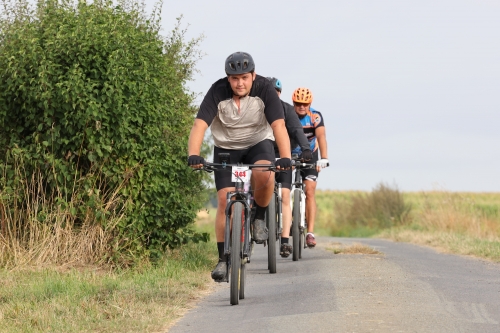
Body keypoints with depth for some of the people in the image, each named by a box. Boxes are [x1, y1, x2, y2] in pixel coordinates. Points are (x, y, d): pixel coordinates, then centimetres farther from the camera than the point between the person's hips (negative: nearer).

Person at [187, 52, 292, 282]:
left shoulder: (264, 90, -22)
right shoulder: (217, 92, -22)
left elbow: (279, 125, -31)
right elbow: (199, 125, -30)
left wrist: (285, 157, -46)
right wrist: (193, 155, -48)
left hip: (258, 143, -1)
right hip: (226, 147, 1)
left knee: (265, 176, -33)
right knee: (225, 200, -11)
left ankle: (259, 217, -4)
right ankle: (223, 259, -1)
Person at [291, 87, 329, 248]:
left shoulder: (315, 117, -19)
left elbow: (321, 136, -30)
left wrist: (324, 158, -44)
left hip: (309, 156, -1)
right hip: (290, 156, 1)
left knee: (310, 192, -13)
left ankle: (310, 233, -18)